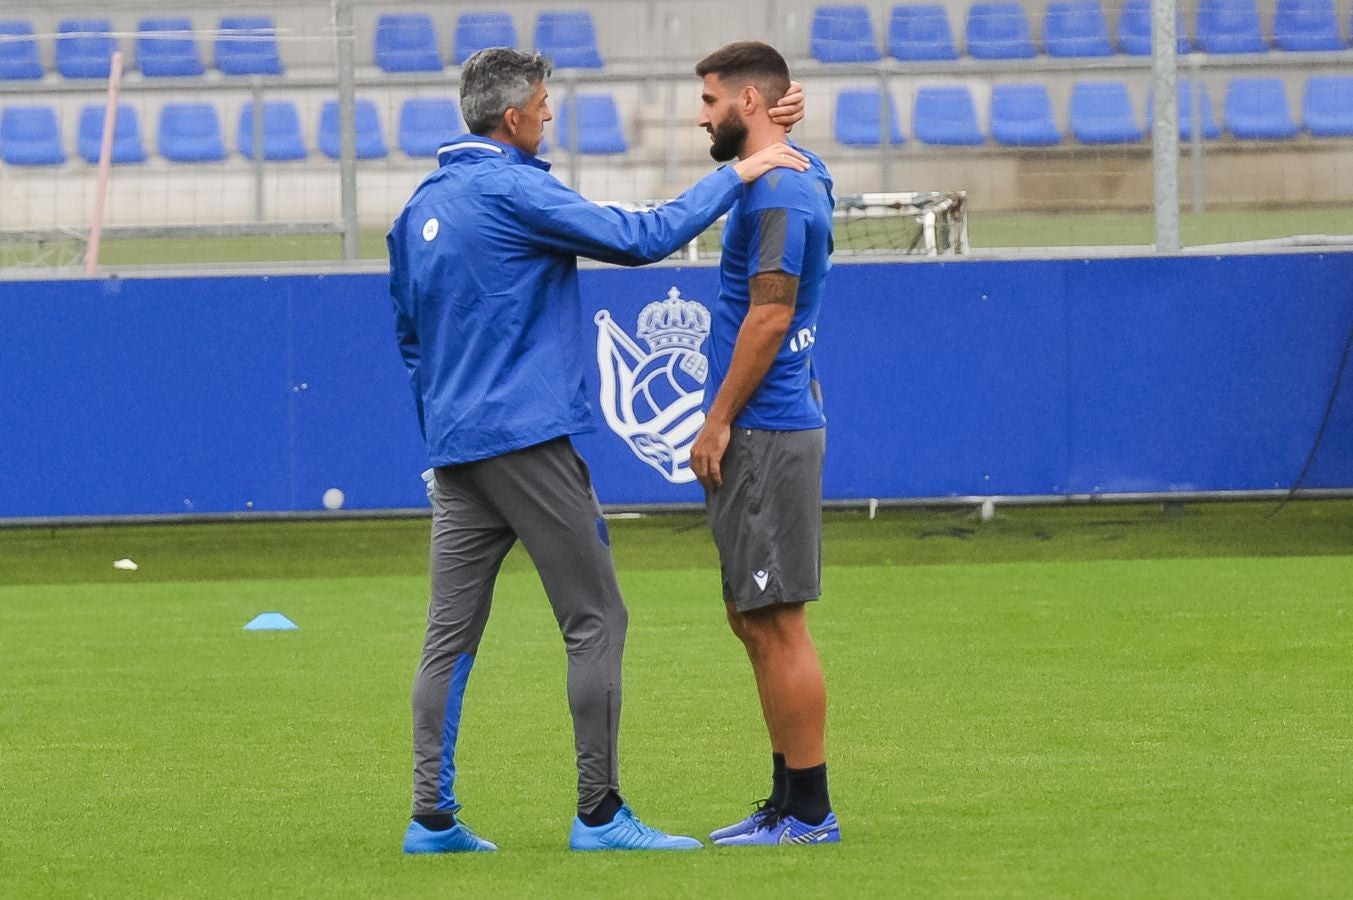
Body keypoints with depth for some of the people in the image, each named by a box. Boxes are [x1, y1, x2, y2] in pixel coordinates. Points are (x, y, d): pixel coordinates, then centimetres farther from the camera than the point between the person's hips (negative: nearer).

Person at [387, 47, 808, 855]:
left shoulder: (420, 209, 14)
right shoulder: (513, 192, -11)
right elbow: (639, 239, -16)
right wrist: (733, 178, -8)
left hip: (455, 453, 8)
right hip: (529, 439, -8)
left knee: (451, 635, 6)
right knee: (596, 620, -1)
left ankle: (433, 817, 3)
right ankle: (600, 813, -3)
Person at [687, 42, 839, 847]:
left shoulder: (778, 192, -16)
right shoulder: (794, 181, 16)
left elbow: (769, 316, -20)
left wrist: (719, 422, -17)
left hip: (765, 435, -10)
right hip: (766, 433, 10)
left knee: (777, 623, -7)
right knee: (758, 622, 13)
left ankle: (809, 813, -5)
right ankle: (789, 802, 17)